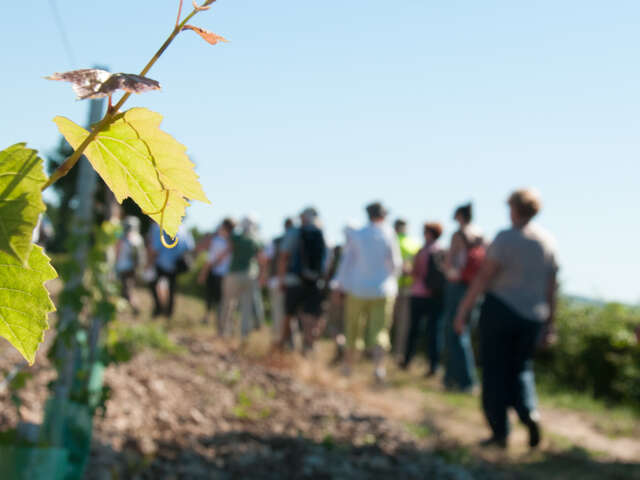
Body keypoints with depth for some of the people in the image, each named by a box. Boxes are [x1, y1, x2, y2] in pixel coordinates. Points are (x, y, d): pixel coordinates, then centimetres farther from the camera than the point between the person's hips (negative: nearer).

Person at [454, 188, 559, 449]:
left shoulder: (505, 238, -11)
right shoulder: (548, 241, 5)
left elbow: (483, 278, -14)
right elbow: (551, 287, 8)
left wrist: (463, 311, -9)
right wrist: (549, 324, 16)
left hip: (501, 310, -5)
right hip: (532, 317, 5)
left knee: (495, 371, 6)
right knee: (521, 368, 19)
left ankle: (500, 431, 8)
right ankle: (529, 412, -7)